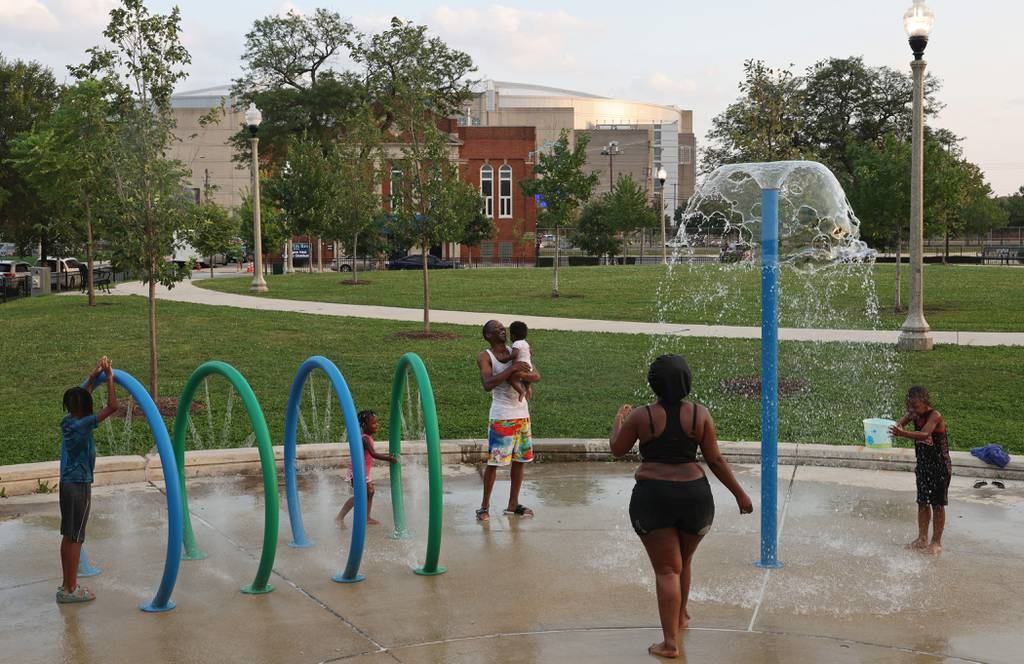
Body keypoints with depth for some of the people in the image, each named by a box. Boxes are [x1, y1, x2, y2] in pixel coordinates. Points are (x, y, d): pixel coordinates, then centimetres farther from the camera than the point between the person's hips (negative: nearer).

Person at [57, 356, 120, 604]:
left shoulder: (68, 422, 4)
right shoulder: (81, 425, -20)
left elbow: (81, 399, 25)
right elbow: (112, 407, -23)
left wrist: (93, 377, 21)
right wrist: (109, 378, -13)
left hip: (67, 484, 9)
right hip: (79, 486, -9)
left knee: (68, 536, 15)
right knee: (75, 539, -2)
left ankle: (67, 584, 23)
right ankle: (69, 590, 2)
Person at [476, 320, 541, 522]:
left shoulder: (515, 352, 10)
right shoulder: (485, 357, -6)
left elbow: (536, 376, 1)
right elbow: (487, 384, -23)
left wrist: (520, 374, -21)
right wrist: (512, 368, -26)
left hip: (522, 413, 6)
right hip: (501, 416, -6)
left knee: (520, 459, 11)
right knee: (493, 461, -3)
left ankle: (513, 505, 22)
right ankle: (485, 506, 9)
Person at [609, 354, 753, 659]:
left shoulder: (641, 416, -8)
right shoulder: (700, 414, -3)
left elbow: (617, 449, 6)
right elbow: (715, 460, -2)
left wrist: (619, 418, 24)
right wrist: (740, 494, 7)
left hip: (653, 498, -3)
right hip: (694, 496, 3)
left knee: (666, 570, 2)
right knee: (682, 561, 25)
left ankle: (670, 642, -5)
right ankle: (680, 616, 43)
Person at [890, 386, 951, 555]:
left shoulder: (934, 416, -22)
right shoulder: (914, 415, 0)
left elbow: (924, 434, -38)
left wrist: (903, 434, -53)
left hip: (940, 466, -7)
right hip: (923, 465, 7)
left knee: (937, 504, 1)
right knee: (922, 503, 12)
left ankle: (936, 542, 9)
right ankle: (922, 539, 22)